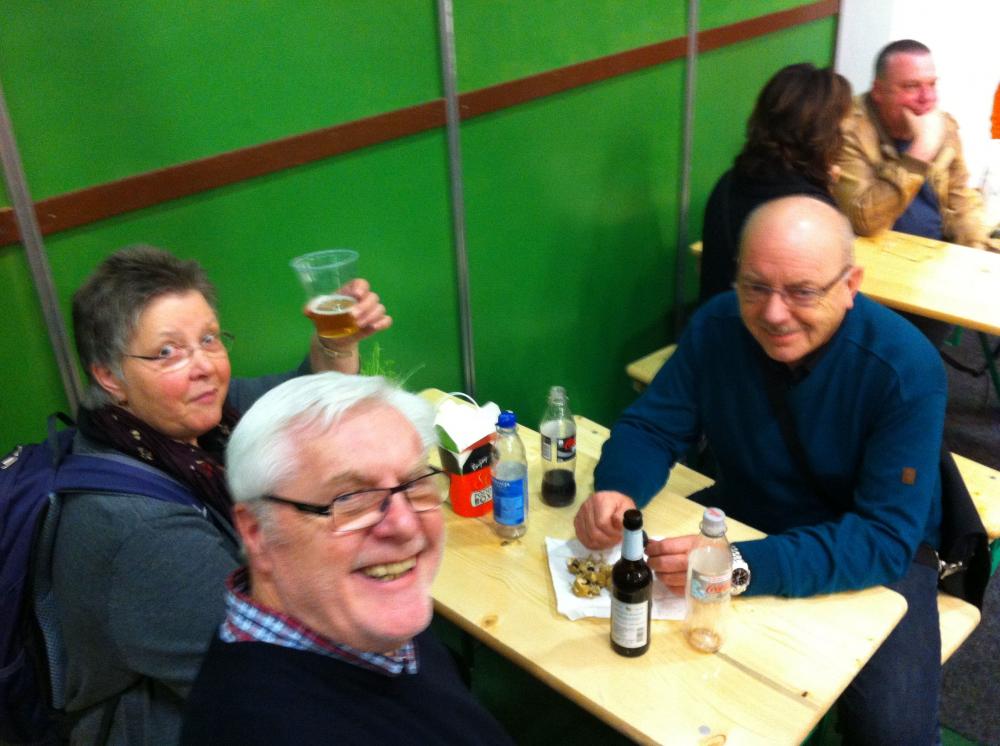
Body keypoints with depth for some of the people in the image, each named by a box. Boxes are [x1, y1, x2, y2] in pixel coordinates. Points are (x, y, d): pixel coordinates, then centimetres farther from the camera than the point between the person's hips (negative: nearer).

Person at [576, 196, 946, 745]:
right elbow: (651, 427, -7)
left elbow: (886, 535, -30)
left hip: (873, 554, -3)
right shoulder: (717, 325, -15)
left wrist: (741, 567, -44)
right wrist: (617, 490, -32)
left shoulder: (906, 368, -26)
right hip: (744, 515, 4)